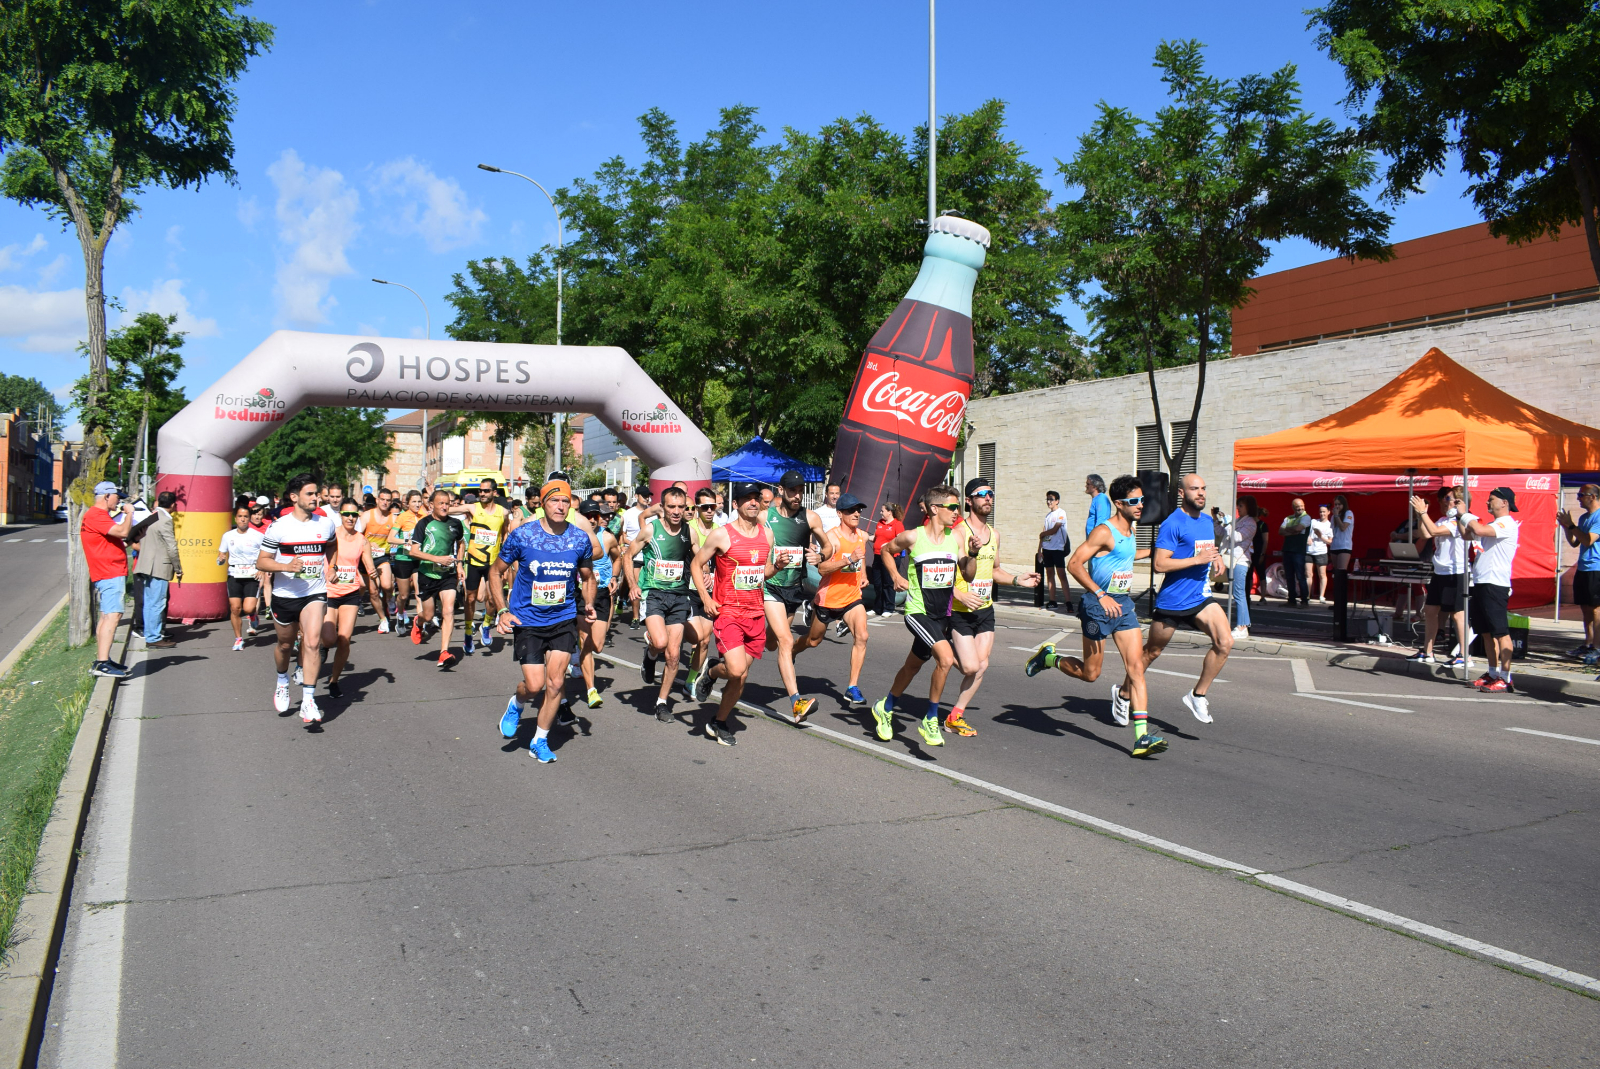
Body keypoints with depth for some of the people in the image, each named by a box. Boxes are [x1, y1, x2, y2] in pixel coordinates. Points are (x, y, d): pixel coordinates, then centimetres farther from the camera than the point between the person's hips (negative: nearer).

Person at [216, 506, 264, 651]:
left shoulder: (257, 536, -2)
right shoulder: (228, 536, 8)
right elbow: (221, 555, 16)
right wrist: (221, 559, -8)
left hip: (252, 575, -3)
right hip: (234, 575, 3)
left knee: (248, 608, -14)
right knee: (235, 608, -3)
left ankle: (252, 616, 25)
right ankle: (238, 638, 15)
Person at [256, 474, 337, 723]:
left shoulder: (326, 524, 2)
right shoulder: (279, 527, -8)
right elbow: (261, 562, -7)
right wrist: (286, 566, -24)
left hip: (315, 593, 1)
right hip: (285, 595, -1)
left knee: (312, 642, -17)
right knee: (285, 645, 16)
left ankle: (308, 701, -15)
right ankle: (282, 682, 46)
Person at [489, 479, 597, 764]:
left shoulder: (580, 538, -3)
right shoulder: (522, 535, -10)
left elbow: (587, 578, 13)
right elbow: (496, 572, 1)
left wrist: (588, 605, -5)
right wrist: (502, 610, -10)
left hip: (564, 619, 2)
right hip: (527, 620, -2)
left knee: (555, 682, -4)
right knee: (535, 684, -7)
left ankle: (540, 740, 16)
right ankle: (516, 705, 30)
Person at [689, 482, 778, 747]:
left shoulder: (767, 534, 9)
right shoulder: (721, 535, -7)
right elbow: (696, 565, 2)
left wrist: (777, 566, -1)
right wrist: (705, 597, -9)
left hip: (756, 613, 5)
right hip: (727, 611, -5)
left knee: (741, 676, 6)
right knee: (736, 670, -20)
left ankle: (719, 723, 25)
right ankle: (710, 674, 13)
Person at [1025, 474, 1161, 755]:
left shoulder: (1130, 531, 12)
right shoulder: (1104, 532, -15)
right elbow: (1074, 564, -23)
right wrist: (1101, 595, -29)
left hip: (1123, 604, 7)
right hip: (1097, 605, -7)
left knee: (1136, 666, -5)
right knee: (1090, 673, 3)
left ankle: (1142, 735, -7)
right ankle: (1049, 657, 31)